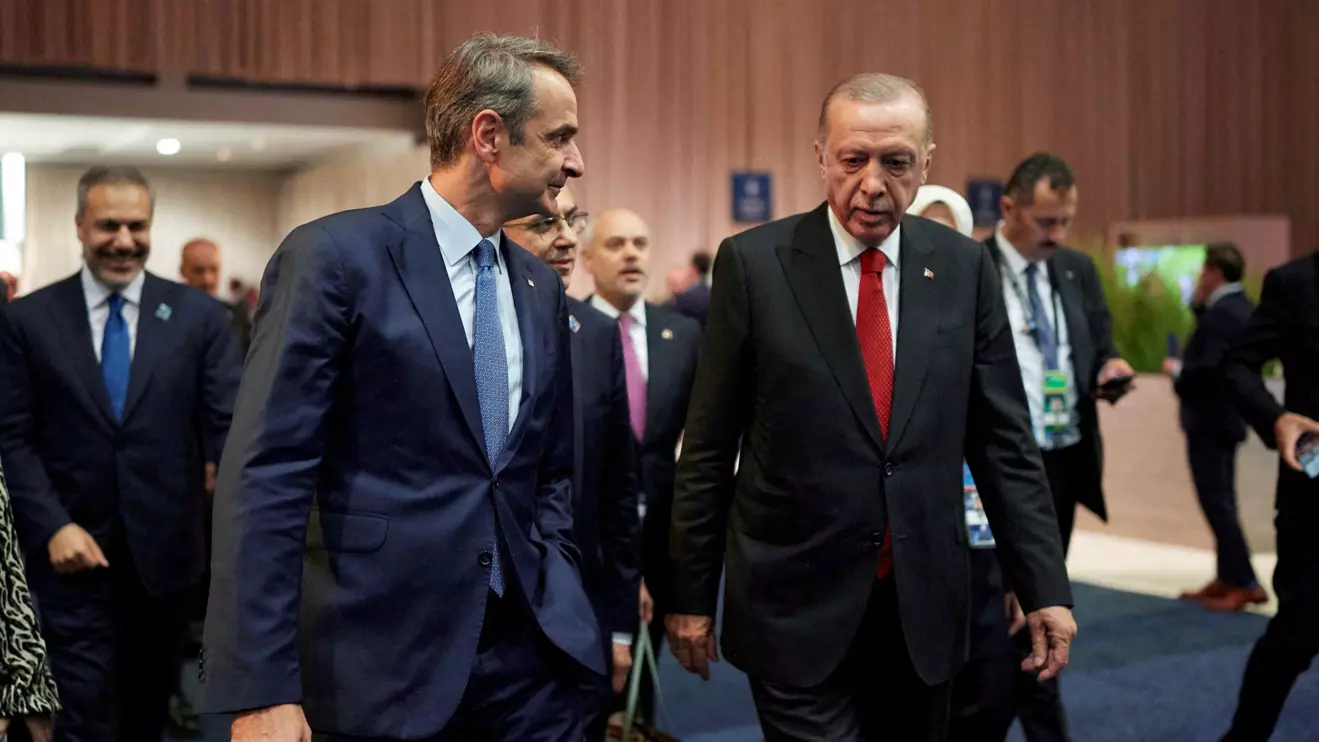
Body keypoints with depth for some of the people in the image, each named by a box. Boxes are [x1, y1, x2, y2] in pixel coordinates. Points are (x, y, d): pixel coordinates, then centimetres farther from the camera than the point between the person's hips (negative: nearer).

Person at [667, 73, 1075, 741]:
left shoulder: (964, 268, 2)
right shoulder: (754, 263, -6)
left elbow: (1004, 441, 4)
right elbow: (708, 449, -2)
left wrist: (1045, 587, 1)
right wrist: (691, 595, 0)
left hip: (923, 607, 3)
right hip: (796, 607, -3)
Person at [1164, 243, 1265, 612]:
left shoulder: (1221, 313, -21)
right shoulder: (1241, 307, 10)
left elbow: (1211, 367, -30)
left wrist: (1177, 369, -14)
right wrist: (1199, 304, 10)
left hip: (1209, 419, -10)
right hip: (1227, 415, 10)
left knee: (1216, 501, -6)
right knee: (1222, 500, 15)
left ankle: (1245, 583, -5)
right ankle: (1227, 578, 21)